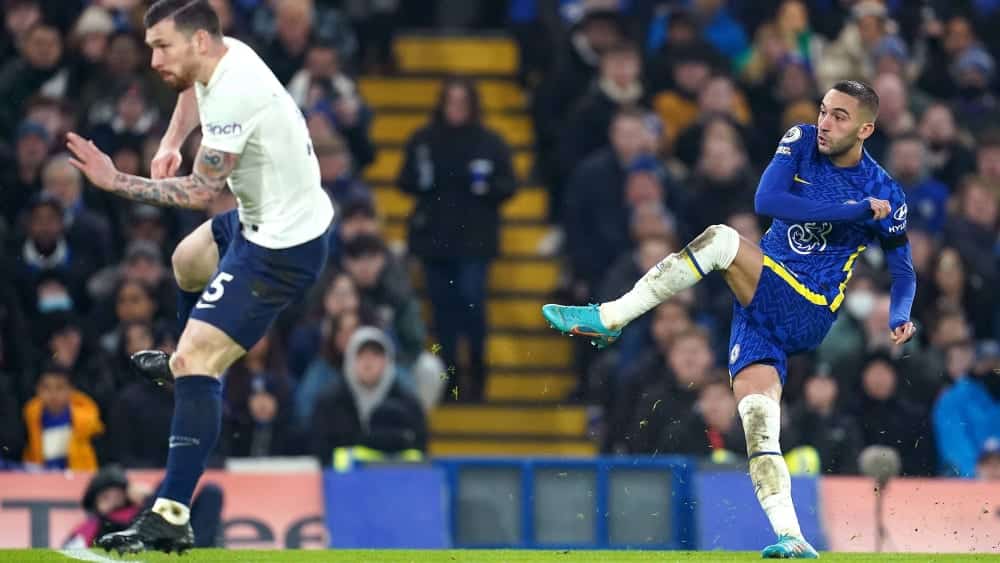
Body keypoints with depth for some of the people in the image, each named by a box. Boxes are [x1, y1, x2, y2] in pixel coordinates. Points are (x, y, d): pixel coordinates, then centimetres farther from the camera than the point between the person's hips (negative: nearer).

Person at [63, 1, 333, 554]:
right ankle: (190, 359, 63)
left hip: (280, 249, -10)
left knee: (194, 362, -17)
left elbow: (201, 191, -29)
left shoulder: (234, 95, -29)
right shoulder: (224, 55, -1)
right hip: (261, 219, 10)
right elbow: (195, 90, 25)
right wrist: (171, 144, 10)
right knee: (188, 261, 35)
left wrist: (117, 182, -29)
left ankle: (170, 517, -23)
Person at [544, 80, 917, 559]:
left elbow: (903, 269, 12)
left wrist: (899, 317, -8)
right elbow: (766, 201, -12)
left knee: (721, 240, -24)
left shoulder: (884, 195, -2)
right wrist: (854, 210, -16)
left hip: (806, 313, -4)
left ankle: (608, 319, -20)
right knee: (758, 427, -13)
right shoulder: (802, 142, 6)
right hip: (760, 312, 4)